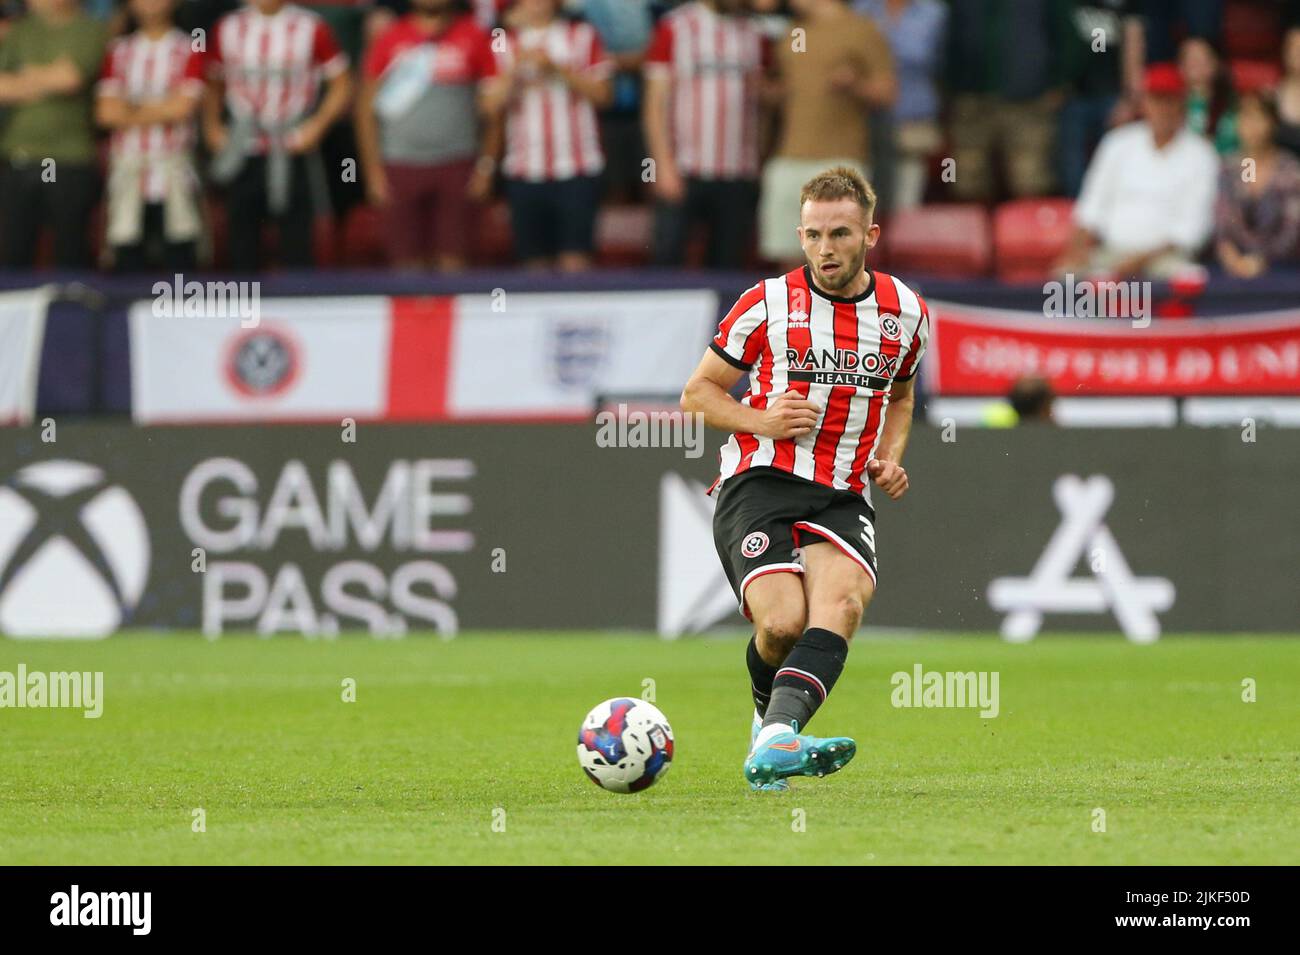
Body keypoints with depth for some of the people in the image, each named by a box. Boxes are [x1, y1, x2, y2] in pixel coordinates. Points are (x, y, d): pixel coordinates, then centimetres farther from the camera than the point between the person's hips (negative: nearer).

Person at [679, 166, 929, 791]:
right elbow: (697, 393, 10)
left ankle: (773, 741, -49)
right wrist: (761, 421, -9)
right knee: (783, 623, -25)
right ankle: (770, 710, 11)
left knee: (842, 604, -30)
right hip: (759, 485, -2)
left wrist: (889, 457, 11)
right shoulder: (768, 304, 1)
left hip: (842, 499, 2)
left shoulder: (905, 312, 11)